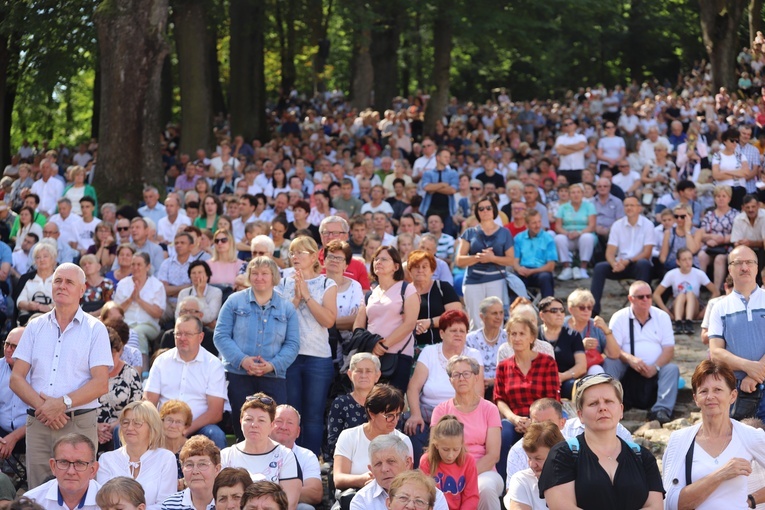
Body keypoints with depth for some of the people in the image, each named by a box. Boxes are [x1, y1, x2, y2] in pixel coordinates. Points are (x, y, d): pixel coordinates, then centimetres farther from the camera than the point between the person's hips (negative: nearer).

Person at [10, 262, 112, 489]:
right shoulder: (35, 327, 14)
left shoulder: (95, 329, 5)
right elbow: (16, 378, 7)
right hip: (37, 424, 3)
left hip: (79, 424, -3)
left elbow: (101, 384, -4)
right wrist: (41, 406, -9)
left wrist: (63, 403, -15)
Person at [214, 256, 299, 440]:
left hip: (273, 377, 1)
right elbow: (221, 336, 0)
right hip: (237, 376, -1)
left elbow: (292, 344, 4)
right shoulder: (235, 301, 7)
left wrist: (273, 365, -13)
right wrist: (242, 360, -15)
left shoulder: (286, 308, 10)